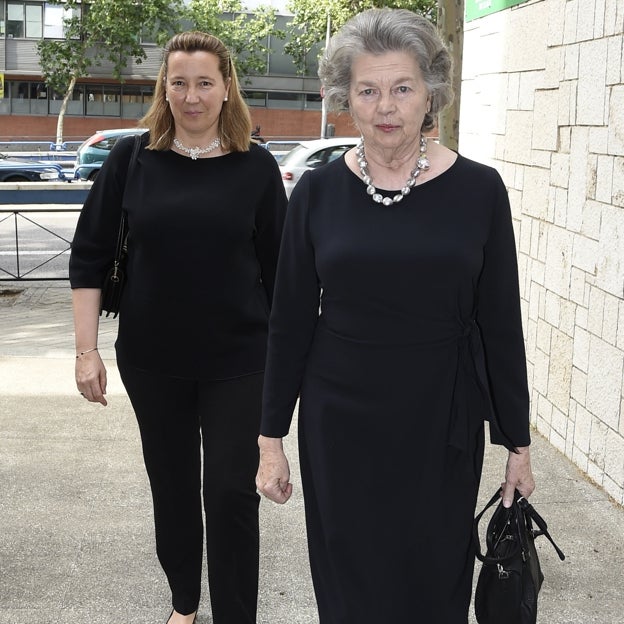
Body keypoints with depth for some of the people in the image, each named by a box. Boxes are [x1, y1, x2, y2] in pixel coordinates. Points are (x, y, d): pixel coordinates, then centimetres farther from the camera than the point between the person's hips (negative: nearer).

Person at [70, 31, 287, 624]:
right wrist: (87, 351, -3)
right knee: (172, 484, 16)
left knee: (232, 492, -1)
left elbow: (277, 267, 2)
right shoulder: (131, 159, -2)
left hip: (237, 361, -2)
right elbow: (88, 257, 1)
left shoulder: (255, 166, -4)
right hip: (152, 359, 2)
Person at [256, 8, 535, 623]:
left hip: (442, 429, 0)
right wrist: (271, 439, 2)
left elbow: (501, 326, -1)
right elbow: (289, 323, 1)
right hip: (339, 428, 1)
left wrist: (517, 441, 2)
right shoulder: (318, 192, -3)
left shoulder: (479, 191, -5)